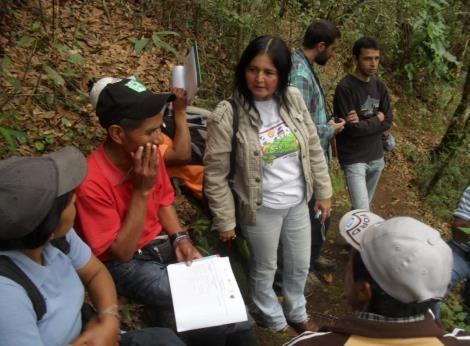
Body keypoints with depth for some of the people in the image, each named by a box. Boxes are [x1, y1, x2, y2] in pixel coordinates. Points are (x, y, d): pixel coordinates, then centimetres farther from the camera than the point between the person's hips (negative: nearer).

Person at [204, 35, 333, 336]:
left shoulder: (293, 99, -7)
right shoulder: (227, 115, -21)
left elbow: (314, 149, 3)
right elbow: (216, 175, -15)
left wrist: (324, 191, 7)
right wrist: (225, 221, -10)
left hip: (298, 203, 5)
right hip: (261, 210, -4)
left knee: (300, 265, 24)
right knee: (265, 269, 19)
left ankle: (297, 313, 54)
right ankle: (276, 321, 49)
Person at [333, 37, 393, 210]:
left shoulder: (379, 85, 6)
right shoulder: (345, 88, -16)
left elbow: (388, 120, 2)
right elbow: (352, 128, -21)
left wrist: (364, 122, -14)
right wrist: (376, 119, -8)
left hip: (376, 157, 7)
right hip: (354, 160, -6)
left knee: (366, 207, 18)